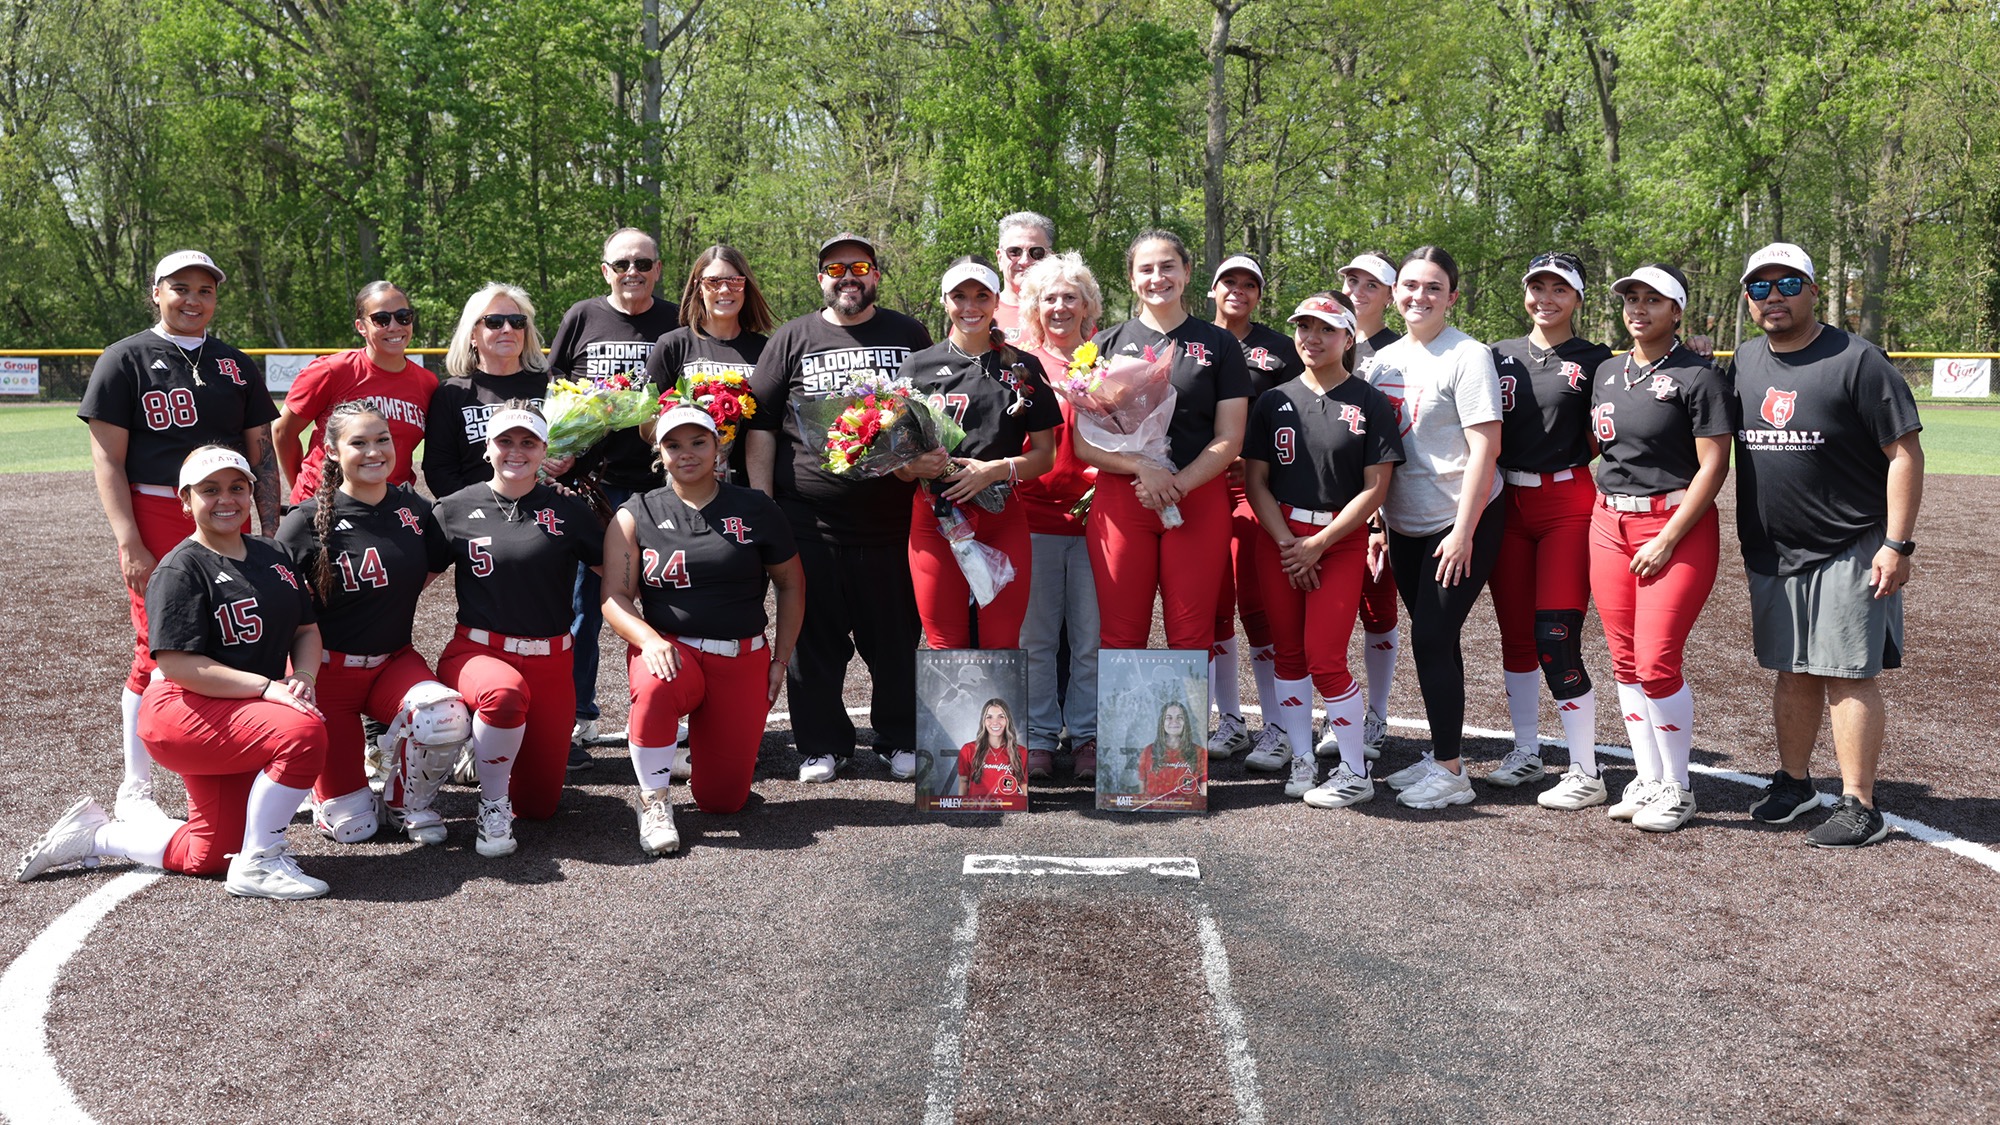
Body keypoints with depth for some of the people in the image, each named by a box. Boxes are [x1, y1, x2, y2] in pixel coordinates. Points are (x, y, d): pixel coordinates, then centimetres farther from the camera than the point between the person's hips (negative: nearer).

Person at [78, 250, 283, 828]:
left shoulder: (237, 365, 14)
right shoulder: (126, 358, 1)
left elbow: (262, 455, 15)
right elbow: (108, 459, -5)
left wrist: (271, 533, 6)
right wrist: (129, 543, -14)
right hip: (155, 519, -4)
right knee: (158, 652, -5)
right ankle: (134, 792, 7)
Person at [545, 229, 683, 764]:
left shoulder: (678, 322, 9)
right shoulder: (582, 318, 9)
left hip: (658, 482, 0)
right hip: (591, 480, 0)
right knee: (583, 603, 2)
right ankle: (577, 720, 11)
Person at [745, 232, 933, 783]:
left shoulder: (909, 335, 11)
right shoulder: (792, 339, 8)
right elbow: (761, 425, 6)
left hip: (891, 516, 0)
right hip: (810, 520, 0)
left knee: (896, 635, 6)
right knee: (815, 637, 5)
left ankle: (899, 739, 21)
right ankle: (822, 745, 18)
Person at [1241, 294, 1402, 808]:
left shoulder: (1370, 403, -2)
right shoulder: (1274, 400, 7)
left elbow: (1374, 490, -6)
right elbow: (1255, 481, 5)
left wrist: (1318, 544, -12)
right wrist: (1287, 543, -8)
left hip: (1340, 540, -3)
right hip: (1279, 538, 4)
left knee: (1325, 657, -8)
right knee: (1289, 652, 7)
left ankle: (1354, 771, 4)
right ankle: (1301, 761, 18)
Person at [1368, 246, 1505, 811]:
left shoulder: (1468, 356, -10)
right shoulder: (1382, 361, 10)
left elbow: (1483, 449, -15)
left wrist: (1463, 532, -19)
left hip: (1461, 523, -6)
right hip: (1406, 525, 6)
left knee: (1432, 640, -9)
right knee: (1435, 641, 13)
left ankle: (1450, 771, 0)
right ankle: (1439, 757, 23)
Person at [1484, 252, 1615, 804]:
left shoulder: (1593, 361, 1)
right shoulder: (1500, 356, 11)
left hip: (1567, 504, -4)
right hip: (1507, 504, 4)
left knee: (1556, 638, -10)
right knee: (1515, 633, 10)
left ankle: (1585, 773, -1)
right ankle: (1525, 752, 24)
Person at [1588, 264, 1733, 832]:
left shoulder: (1697, 375, -8)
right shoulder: (1606, 373, 12)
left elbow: (1713, 465, -13)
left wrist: (1667, 539, -16)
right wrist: (1605, 515, 10)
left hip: (1678, 527, -6)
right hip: (1609, 524, 7)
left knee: (1656, 662, -9)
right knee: (1625, 662, 8)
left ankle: (1678, 789, 7)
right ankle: (1648, 780, 20)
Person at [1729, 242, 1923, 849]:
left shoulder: (1856, 360, -10)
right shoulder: (1744, 362, 9)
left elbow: (1905, 453, -11)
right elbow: (1729, 451, 18)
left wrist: (1897, 544, -16)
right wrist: (1750, 543, 13)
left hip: (1850, 553, -6)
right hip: (1771, 554, 6)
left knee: (1848, 675, -5)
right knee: (1794, 674, 15)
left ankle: (1859, 806, 0)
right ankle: (1793, 782, 28)